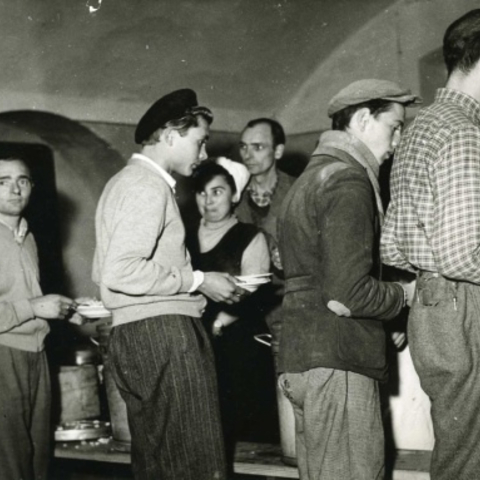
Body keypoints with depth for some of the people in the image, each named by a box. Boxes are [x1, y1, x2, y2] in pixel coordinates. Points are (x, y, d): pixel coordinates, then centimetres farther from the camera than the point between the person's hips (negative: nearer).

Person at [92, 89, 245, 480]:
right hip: (163, 332, -11)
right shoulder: (149, 186, -10)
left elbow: (103, 272, 24)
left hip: (136, 332, 11)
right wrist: (197, 281, -13)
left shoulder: (125, 181, 22)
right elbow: (119, 272, -21)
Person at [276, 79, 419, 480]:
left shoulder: (313, 175, 21)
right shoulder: (349, 181, -12)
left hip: (302, 357, 10)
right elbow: (345, 295, -20)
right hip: (337, 361, -10)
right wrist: (404, 295, -3)